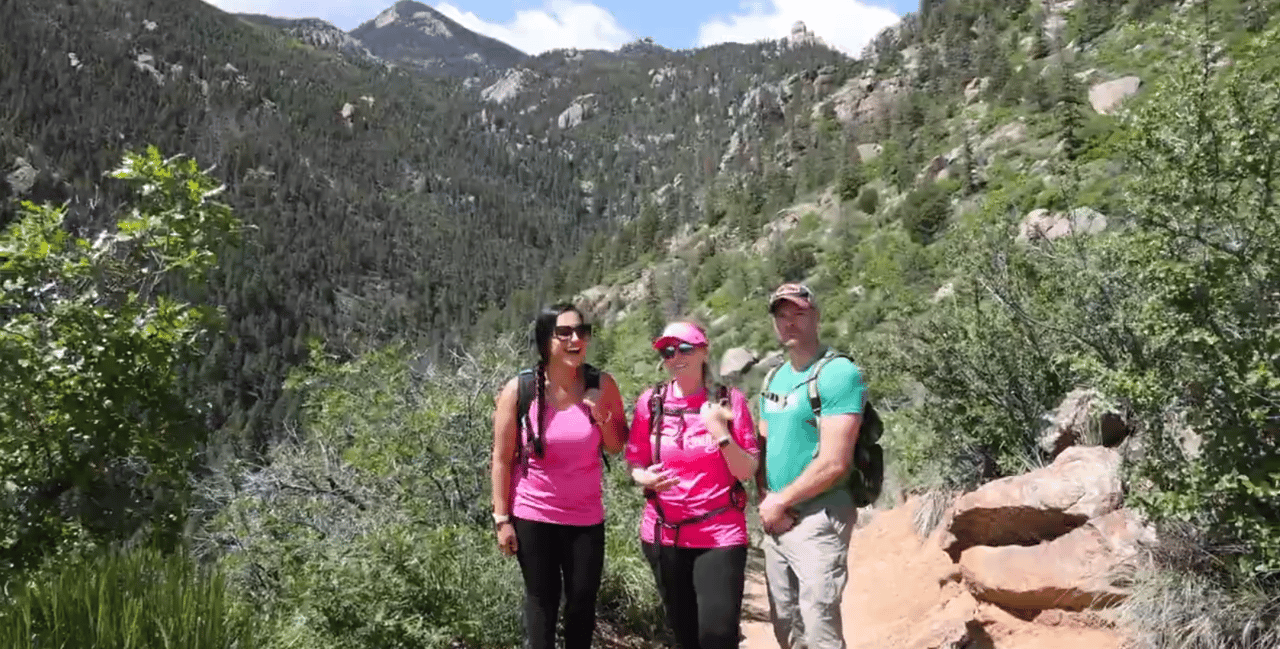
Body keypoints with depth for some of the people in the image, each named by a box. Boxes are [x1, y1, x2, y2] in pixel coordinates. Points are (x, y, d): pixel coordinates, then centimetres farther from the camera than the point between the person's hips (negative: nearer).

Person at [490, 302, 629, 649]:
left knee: (583, 602, 10)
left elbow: (617, 447, 3)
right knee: (541, 603, 9)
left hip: (586, 517, 2)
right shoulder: (518, 390, -11)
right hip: (533, 516, -2)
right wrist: (502, 519, -7)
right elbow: (502, 459, -6)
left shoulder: (601, 384, -6)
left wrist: (601, 415, -16)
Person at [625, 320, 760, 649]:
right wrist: (647, 478, -16)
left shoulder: (729, 400, -6)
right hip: (663, 534, 2)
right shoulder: (650, 402, -2)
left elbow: (747, 471, -6)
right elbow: (635, 463, 6)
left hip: (720, 535, -2)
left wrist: (720, 432, -20)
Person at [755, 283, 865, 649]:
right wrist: (765, 501, -4)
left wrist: (780, 501, -12)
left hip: (819, 519, -8)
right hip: (777, 519, 8)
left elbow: (833, 463, -21)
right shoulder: (775, 378, 12)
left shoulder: (839, 374, -14)